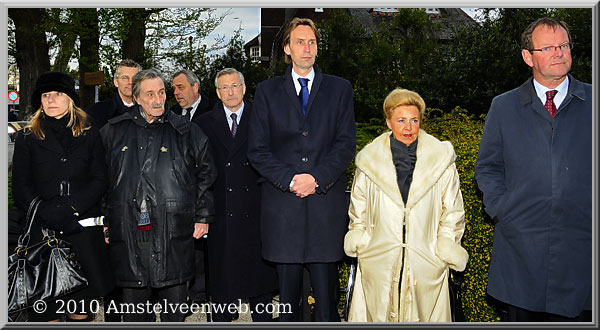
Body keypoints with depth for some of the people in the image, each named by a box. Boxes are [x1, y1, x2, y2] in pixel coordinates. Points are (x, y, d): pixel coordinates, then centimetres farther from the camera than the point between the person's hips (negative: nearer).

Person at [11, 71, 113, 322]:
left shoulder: (90, 135, 9)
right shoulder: (27, 138, 8)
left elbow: (99, 181, 2)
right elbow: (21, 188, 3)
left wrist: (70, 208, -11)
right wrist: (47, 215, -11)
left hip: (84, 225, 0)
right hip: (44, 230, 0)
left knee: (83, 296, 3)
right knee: (46, 303, 0)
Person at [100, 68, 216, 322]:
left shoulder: (186, 132, 5)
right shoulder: (114, 131, 10)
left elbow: (205, 173, 8)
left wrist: (202, 216, 4)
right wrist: (102, 220, 11)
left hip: (173, 232, -1)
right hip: (128, 231, 2)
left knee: (175, 303, 5)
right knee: (134, 302, 9)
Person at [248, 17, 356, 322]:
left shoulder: (340, 89, 12)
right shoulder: (267, 91, 11)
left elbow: (346, 144, 3)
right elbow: (257, 150, 4)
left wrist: (317, 178, -11)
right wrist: (290, 180, -10)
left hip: (326, 203, 0)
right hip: (282, 203, 1)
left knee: (326, 291, 2)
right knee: (287, 288, 7)